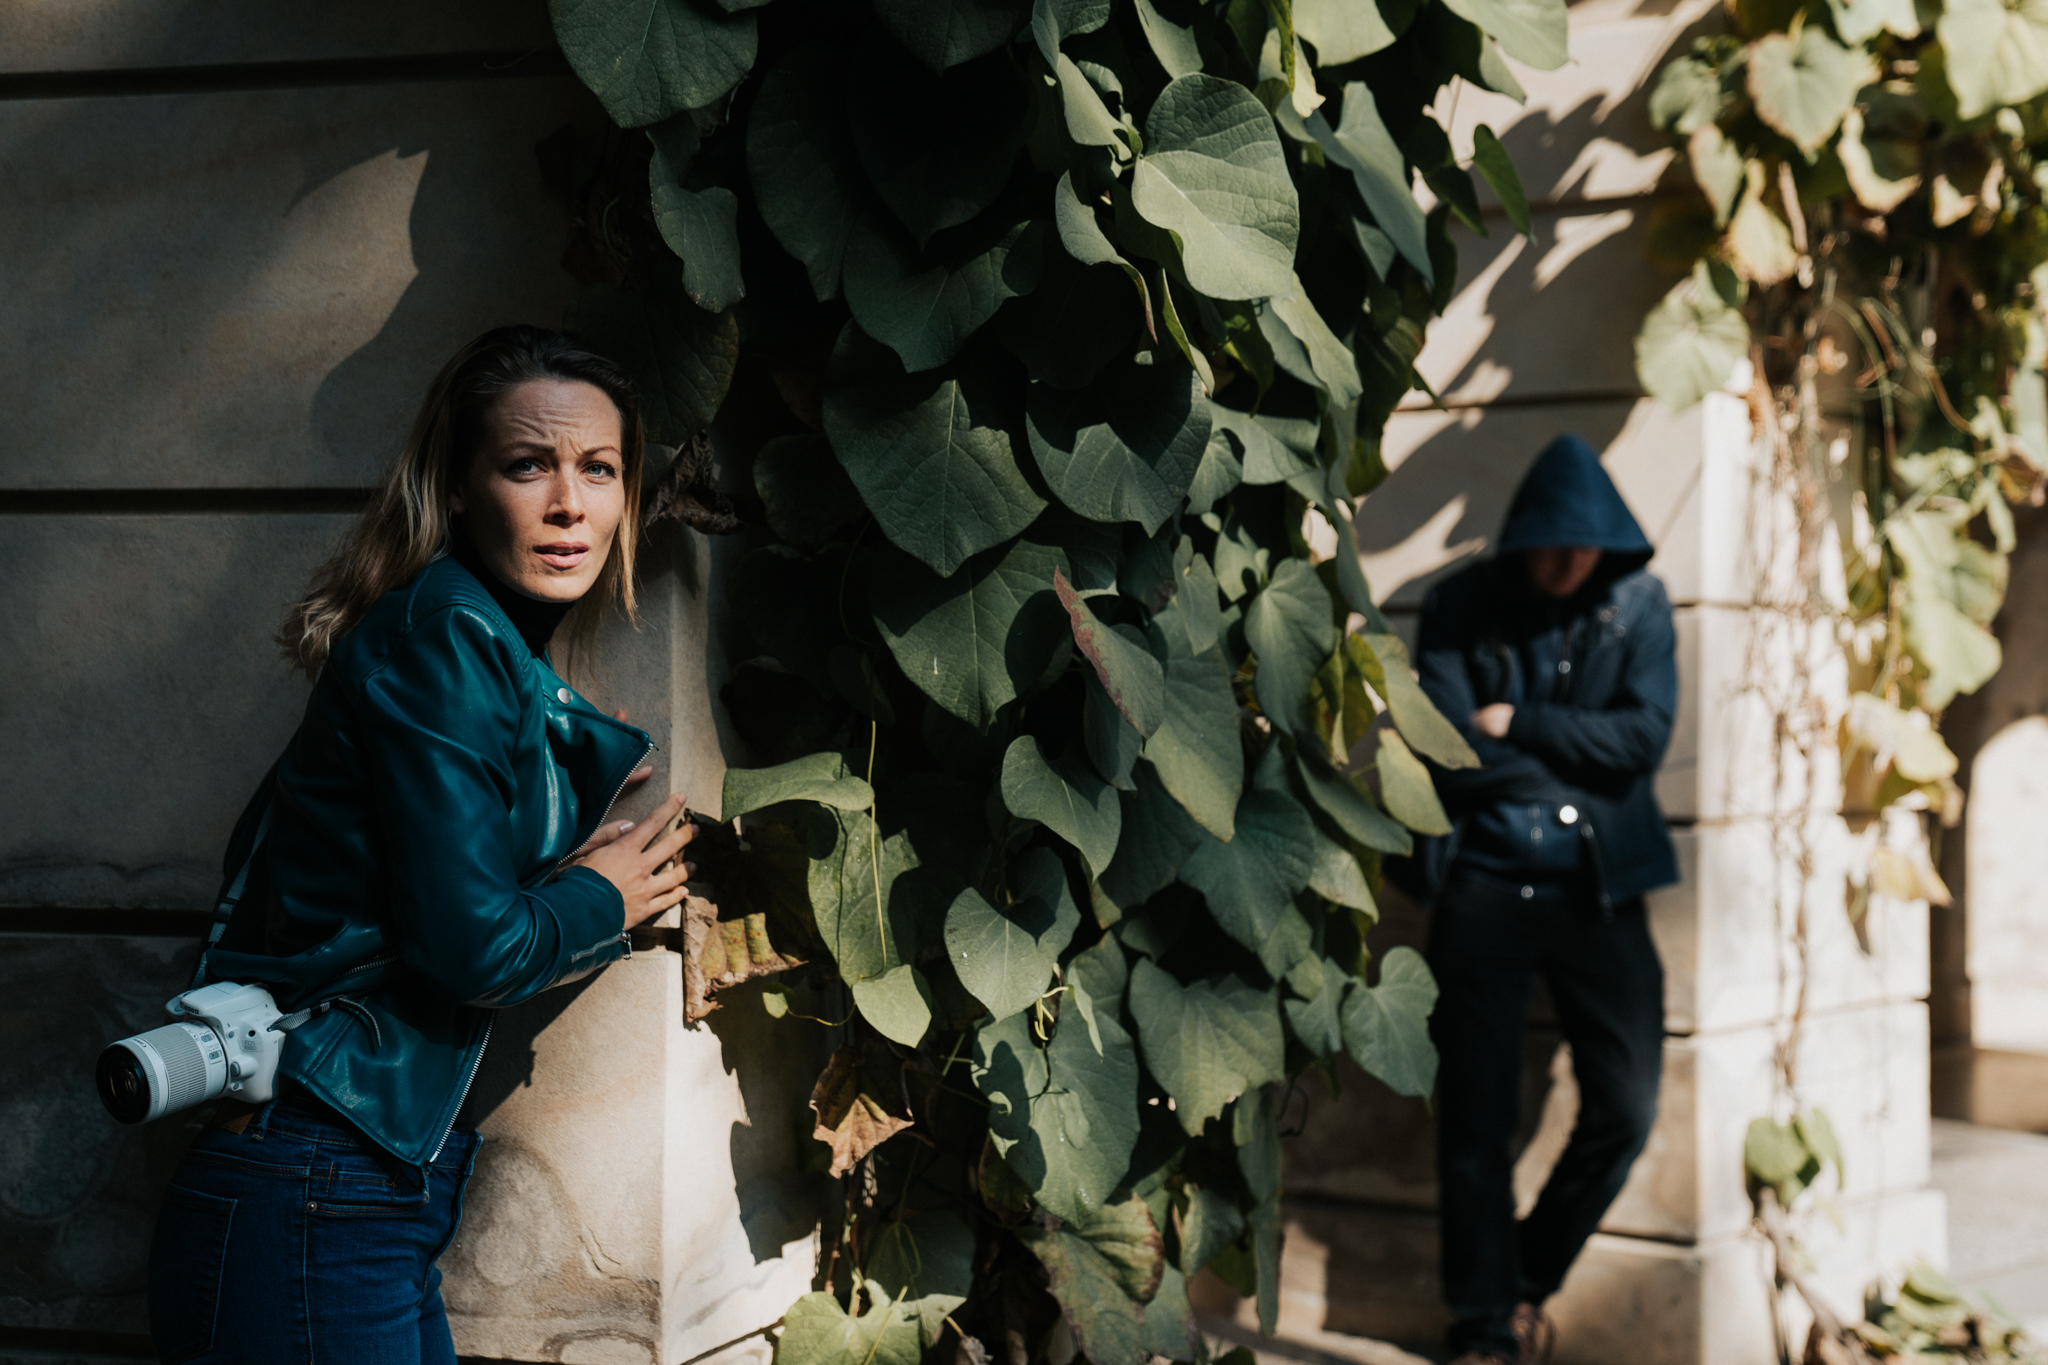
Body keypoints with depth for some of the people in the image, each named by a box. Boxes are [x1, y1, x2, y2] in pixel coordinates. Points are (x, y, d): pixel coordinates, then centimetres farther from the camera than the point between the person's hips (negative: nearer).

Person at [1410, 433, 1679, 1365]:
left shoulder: (1638, 605, 5)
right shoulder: (1460, 609, 0)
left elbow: (1645, 737, -8)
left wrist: (1516, 724, -10)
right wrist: (1578, 761, -12)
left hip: (1596, 888, 1)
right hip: (1484, 889, -1)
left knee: (1625, 1109, -3)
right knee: (1475, 1122, 2)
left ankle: (1532, 1278, 21)